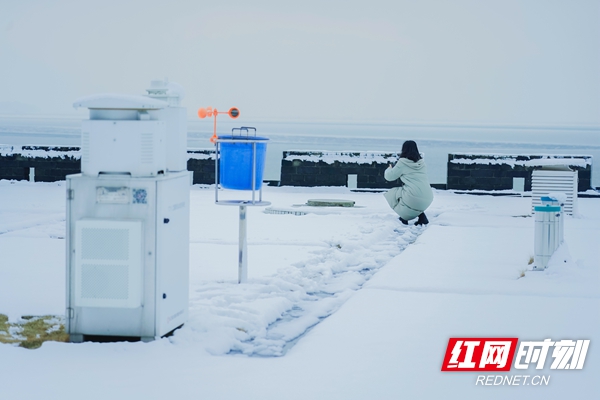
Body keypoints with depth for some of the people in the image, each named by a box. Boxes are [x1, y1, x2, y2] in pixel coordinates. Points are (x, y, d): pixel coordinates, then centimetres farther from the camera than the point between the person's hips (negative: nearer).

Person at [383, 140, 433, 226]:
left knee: (391, 194, 21)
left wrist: (389, 169, 30)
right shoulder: (422, 162, 14)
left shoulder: (402, 163, -2)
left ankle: (404, 218, 8)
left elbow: (389, 176, 7)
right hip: (427, 199, 5)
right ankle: (421, 215, 17)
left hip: (414, 198, -5)